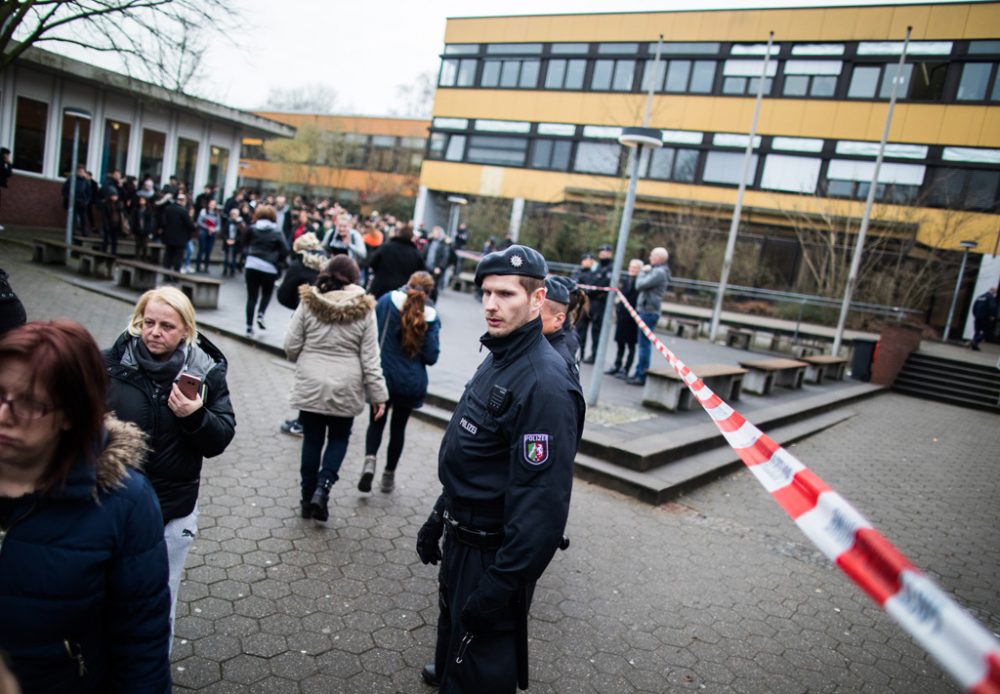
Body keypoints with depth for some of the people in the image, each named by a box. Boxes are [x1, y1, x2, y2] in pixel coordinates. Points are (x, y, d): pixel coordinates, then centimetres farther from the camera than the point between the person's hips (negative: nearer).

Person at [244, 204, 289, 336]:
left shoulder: (252, 229, 6)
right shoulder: (277, 231, -1)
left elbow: (246, 245, 9)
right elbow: (285, 250, -6)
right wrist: (278, 262, 7)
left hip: (251, 266, 2)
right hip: (269, 268, -2)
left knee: (252, 296, 7)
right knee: (267, 294, 19)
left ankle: (249, 326, 6)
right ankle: (261, 314, -2)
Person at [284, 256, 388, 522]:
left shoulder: (308, 302, -5)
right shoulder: (364, 309, -7)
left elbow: (291, 346, -3)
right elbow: (369, 358, -7)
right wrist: (378, 394, -1)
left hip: (310, 386, 1)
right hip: (346, 389, -1)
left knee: (312, 440, 13)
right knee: (339, 438, 18)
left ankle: (308, 499, 22)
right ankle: (322, 488, 1)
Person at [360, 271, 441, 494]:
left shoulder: (388, 300, -6)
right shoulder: (431, 315, -4)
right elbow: (431, 356, -7)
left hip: (382, 376, -1)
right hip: (411, 382, 1)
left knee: (376, 421, 17)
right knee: (399, 426, 17)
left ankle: (370, 460, -7)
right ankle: (389, 476, 25)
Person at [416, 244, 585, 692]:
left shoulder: (544, 383, -27)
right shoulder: (498, 358, 6)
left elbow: (542, 501, -28)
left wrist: (500, 586, -25)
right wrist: (438, 519, 18)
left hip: (494, 555, -9)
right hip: (462, 539, 9)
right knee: (452, 632, 29)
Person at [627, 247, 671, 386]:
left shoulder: (659, 272, -15)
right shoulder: (657, 271, 19)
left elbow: (640, 285, -19)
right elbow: (640, 286, 19)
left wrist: (642, 272, -5)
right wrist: (645, 272, 4)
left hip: (648, 312, -11)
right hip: (647, 311, 11)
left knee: (644, 344, -7)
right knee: (643, 344, 15)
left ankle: (641, 376, -3)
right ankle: (639, 372, 22)